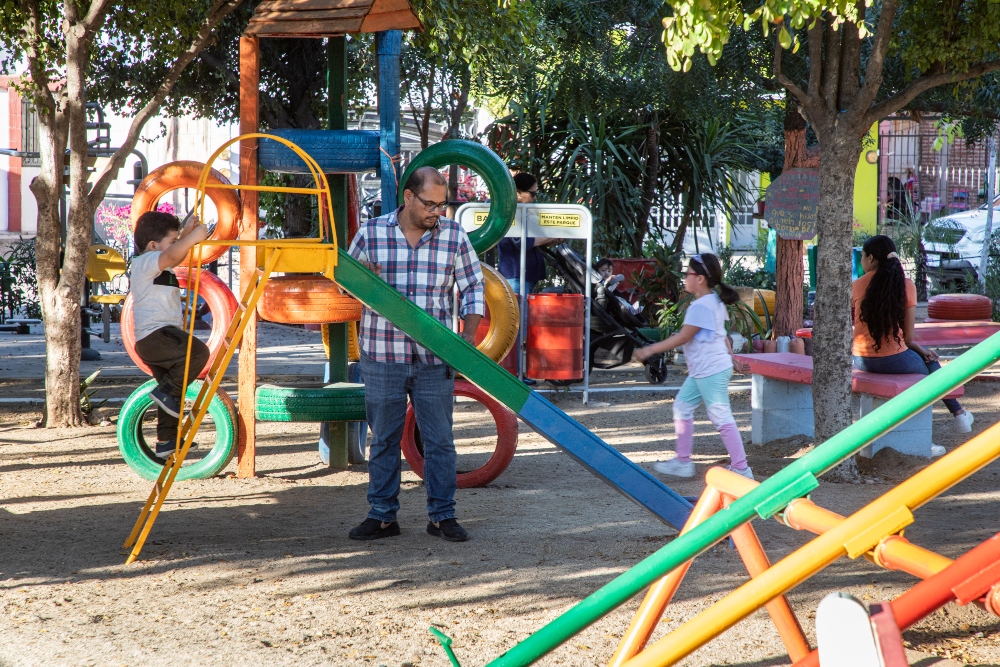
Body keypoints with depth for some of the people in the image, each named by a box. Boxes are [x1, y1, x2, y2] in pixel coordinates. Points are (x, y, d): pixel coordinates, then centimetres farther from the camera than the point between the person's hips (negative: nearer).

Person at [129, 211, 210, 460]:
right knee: (198, 352, -30)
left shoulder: (155, 265, 23)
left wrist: (186, 232, 28)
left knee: (172, 392, 17)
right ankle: (165, 391, -20)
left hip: (151, 342, 11)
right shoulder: (145, 262, -9)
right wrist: (194, 237, -25)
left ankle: (166, 441, 23)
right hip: (155, 334, -11)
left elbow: (176, 256, 41)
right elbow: (173, 255, -29)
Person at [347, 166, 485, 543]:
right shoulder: (372, 233, 0)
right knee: (383, 439, 8)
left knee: (439, 440, 4)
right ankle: (382, 516, 16)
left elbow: (473, 288, 7)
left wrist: (468, 336, -6)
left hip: (434, 358, 0)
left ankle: (442, 516, 14)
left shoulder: (454, 236, 1)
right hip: (382, 356, 0)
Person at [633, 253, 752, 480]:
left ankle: (741, 468, -3)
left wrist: (650, 350, -17)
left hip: (711, 372, -11)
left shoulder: (700, 306, -20)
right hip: (701, 371, 11)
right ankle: (683, 462, 19)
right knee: (682, 406, 15)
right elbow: (722, 334, 19)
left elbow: (682, 337, -20)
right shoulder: (716, 302, 10)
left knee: (721, 418, -7)